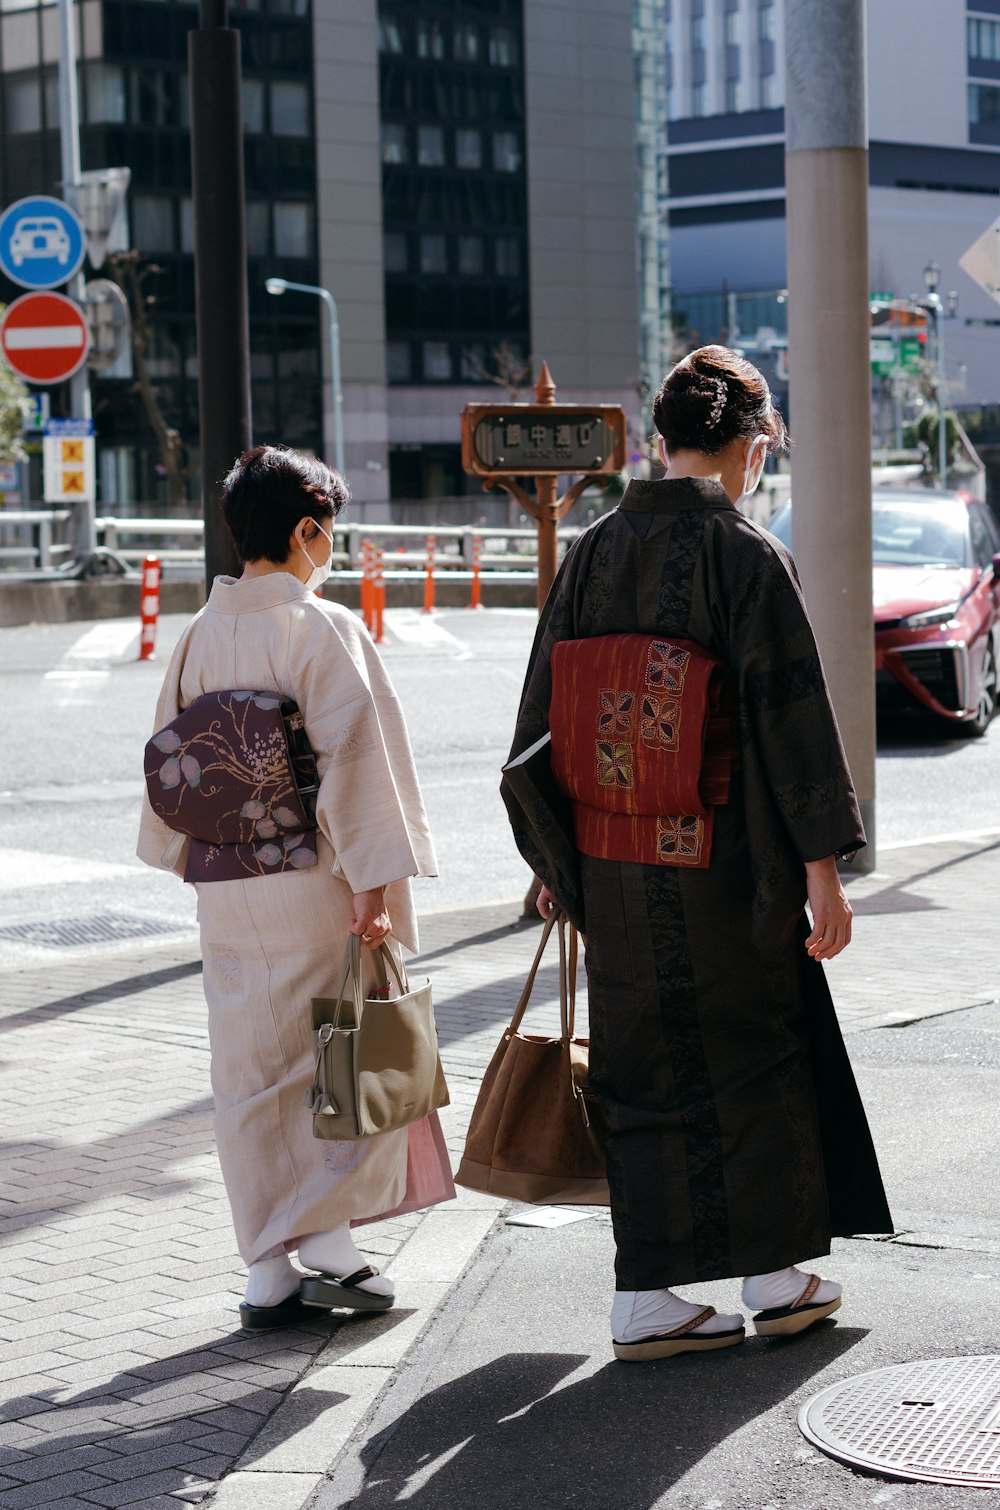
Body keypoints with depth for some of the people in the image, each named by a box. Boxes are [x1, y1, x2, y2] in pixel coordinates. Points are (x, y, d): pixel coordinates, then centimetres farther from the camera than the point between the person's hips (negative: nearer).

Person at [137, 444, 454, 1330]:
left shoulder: (200, 635, 6)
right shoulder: (324, 631, -12)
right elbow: (354, 760, -17)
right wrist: (372, 886, -16)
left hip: (225, 894, 6)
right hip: (314, 885, -5)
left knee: (251, 1079, 10)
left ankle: (269, 1273, 14)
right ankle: (328, 1233, 5)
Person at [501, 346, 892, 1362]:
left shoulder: (592, 552, 3)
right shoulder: (747, 554, -12)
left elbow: (543, 712, 8)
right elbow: (792, 715, -14)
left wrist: (554, 858, 17)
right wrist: (822, 869, -10)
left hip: (611, 865, 5)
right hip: (722, 863, -4)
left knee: (644, 1068, 11)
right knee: (759, 1052, 12)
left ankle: (645, 1298, 12)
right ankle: (777, 1280, 22)